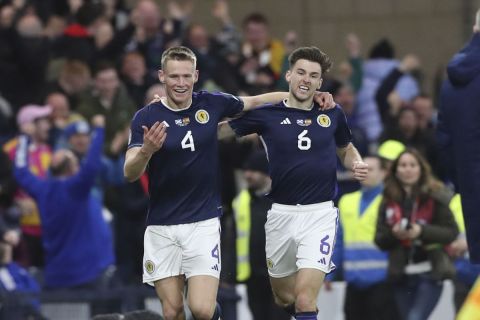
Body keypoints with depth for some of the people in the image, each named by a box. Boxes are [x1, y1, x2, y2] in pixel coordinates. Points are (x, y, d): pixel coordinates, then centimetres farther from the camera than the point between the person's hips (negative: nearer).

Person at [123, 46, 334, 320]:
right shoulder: (146, 118, -6)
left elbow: (255, 101, 16)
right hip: (161, 226, 0)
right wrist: (146, 151, -35)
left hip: (204, 223, 0)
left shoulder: (211, 104, -1)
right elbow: (130, 174, -14)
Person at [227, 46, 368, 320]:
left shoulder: (332, 114, 4)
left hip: (320, 214, -1)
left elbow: (346, 149, 23)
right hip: (282, 213, 1)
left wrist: (357, 164, 1)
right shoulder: (268, 114, -2)